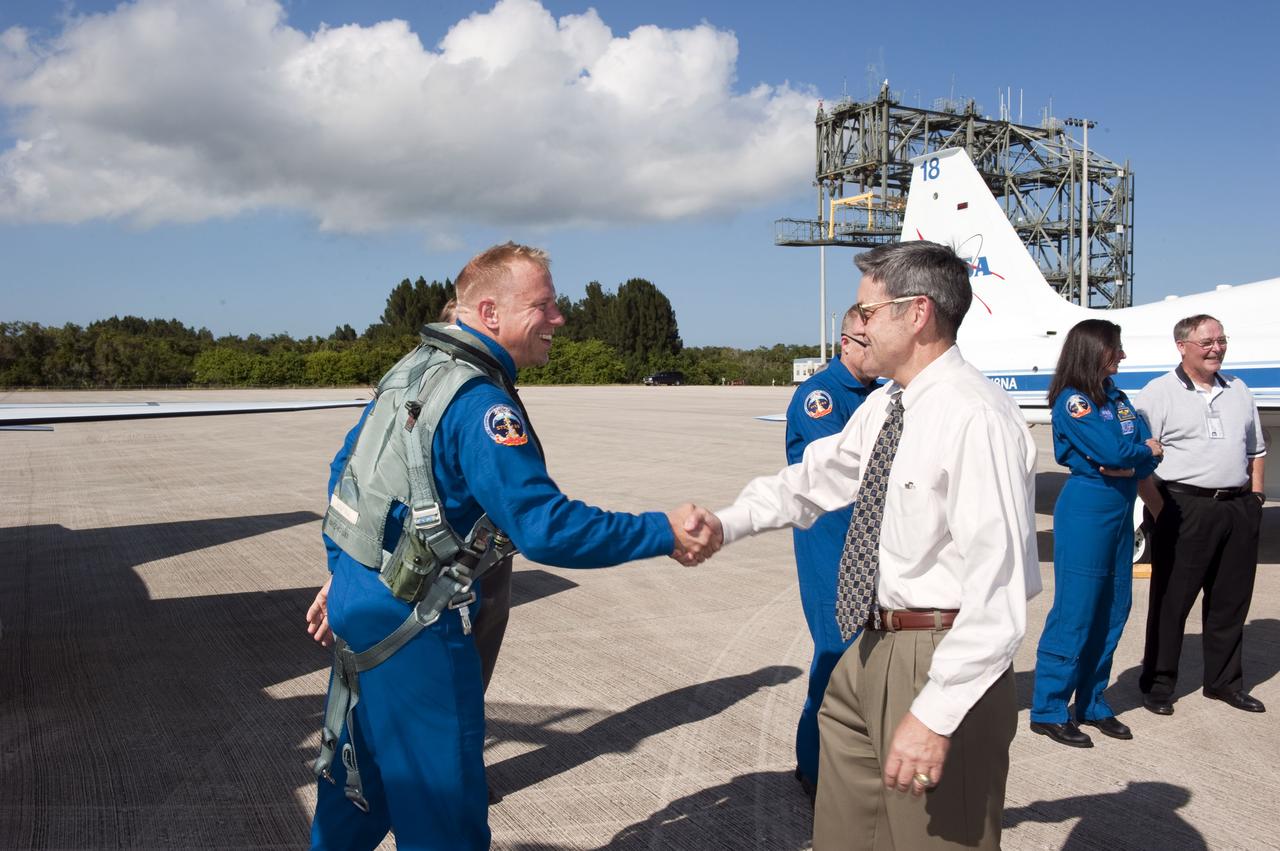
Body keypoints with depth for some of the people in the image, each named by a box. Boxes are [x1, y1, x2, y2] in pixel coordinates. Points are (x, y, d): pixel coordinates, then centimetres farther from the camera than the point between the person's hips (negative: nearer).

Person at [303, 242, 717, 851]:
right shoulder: (480, 403, -22)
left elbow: (349, 471, 14)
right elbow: (546, 528, -28)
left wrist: (341, 576, 21)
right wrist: (663, 534, -21)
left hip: (357, 603, 10)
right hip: (412, 629, -9)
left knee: (358, 776, 25)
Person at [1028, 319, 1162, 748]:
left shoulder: (1116, 396, 13)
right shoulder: (1072, 400, -11)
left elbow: (1149, 452, 7)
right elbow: (1113, 451, -20)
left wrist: (1131, 464, -14)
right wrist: (1145, 450, -1)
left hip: (1121, 509, 8)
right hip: (1086, 510, -8)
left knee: (1113, 609, 11)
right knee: (1075, 609, -4)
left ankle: (1092, 703, 23)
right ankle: (1048, 710, 5)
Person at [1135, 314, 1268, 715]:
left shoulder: (1238, 390, 14)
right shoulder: (1159, 393, -6)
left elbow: (1256, 450, 22)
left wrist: (1254, 495, 11)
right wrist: (1161, 510, -14)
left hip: (1237, 508, 6)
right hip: (1186, 508, -6)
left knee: (1231, 600, 13)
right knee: (1171, 600, 2)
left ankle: (1224, 681, 28)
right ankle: (1157, 683, 13)